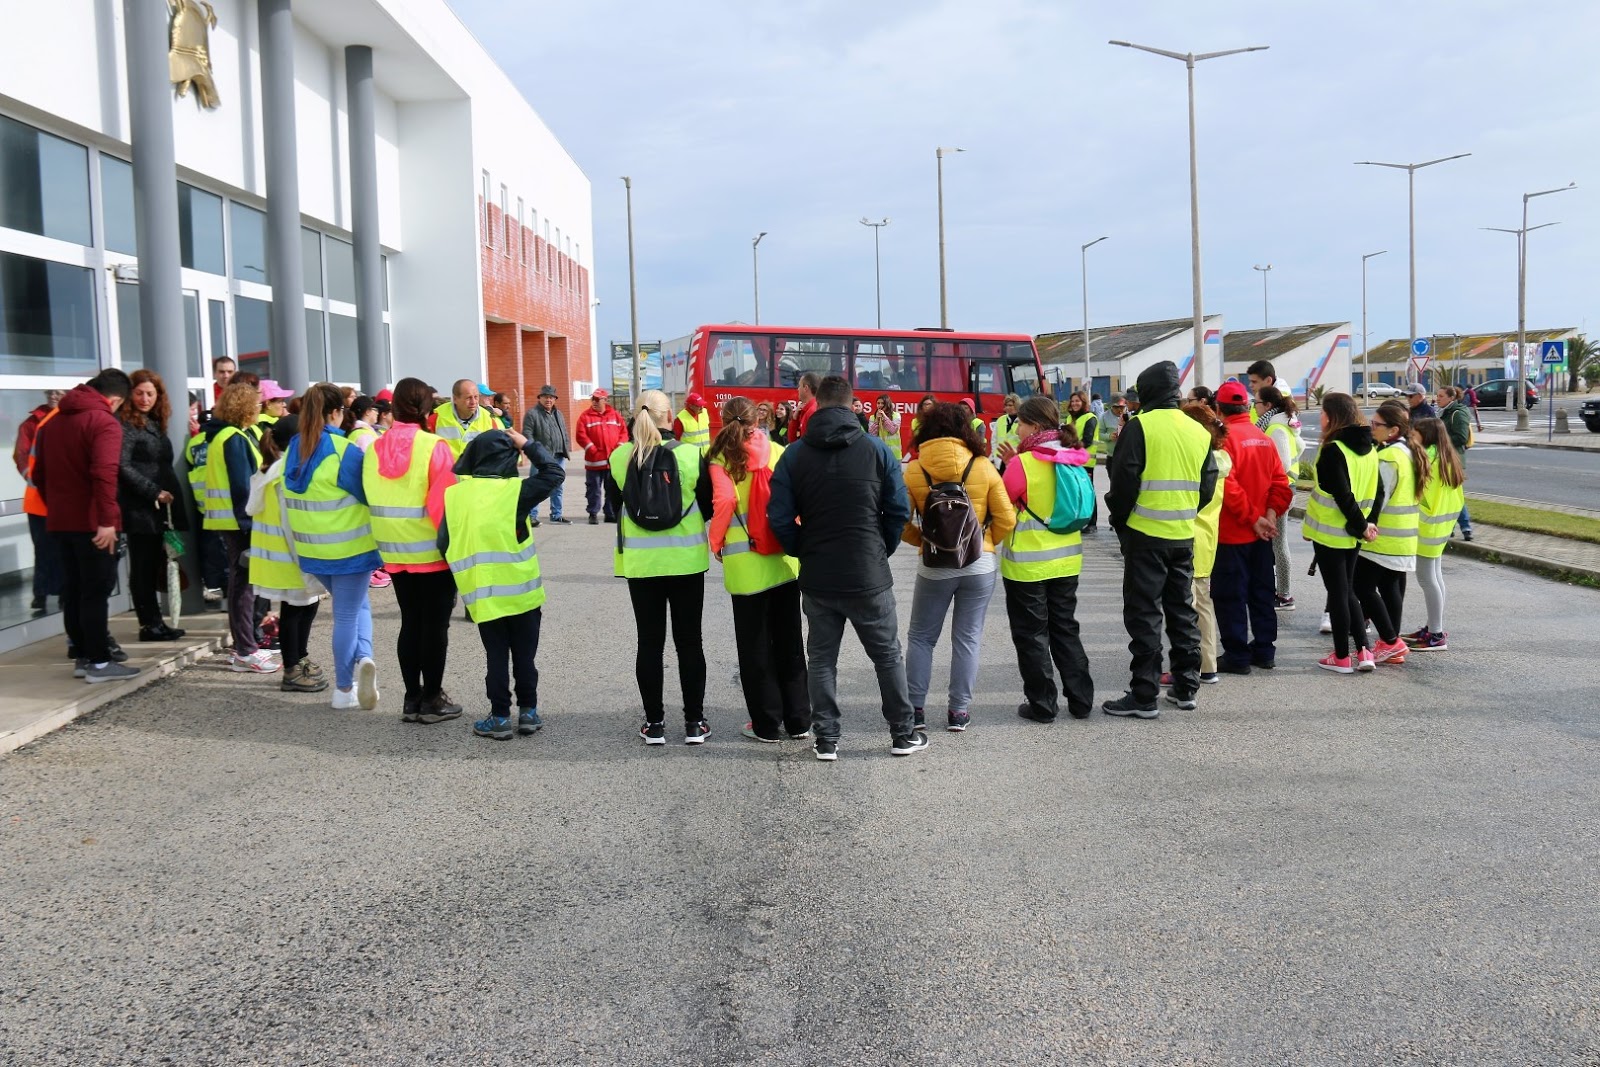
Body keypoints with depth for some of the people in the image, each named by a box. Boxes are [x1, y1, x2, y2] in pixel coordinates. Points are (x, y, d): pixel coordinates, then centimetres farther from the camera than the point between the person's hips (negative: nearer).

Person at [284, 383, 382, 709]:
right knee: (347, 614, 5)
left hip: (311, 548, 6)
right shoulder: (344, 452, -18)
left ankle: (353, 673, 11)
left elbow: (291, 497, 13)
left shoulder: (293, 450, 3)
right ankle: (347, 683, 2)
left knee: (355, 606, 20)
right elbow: (369, 494, -11)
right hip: (349, 547, -6)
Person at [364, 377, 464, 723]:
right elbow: (445, 503, -17)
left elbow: (371, 499, 6)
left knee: (410, 623, 15)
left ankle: (412, 698, 20)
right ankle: (432, 700, 10)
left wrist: (386, 539, 15)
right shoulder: (433, 447, -15)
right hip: (432, 552, -5)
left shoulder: (374, 449, 2)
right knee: (435, 624, 5)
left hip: (394, 552, 5)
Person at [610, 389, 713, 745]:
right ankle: (694, 722, 13)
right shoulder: (690, 455, -9)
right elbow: (708, 506, 0)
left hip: (640, 562, 1)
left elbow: (616, 506, 7)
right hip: (686, 560, -1)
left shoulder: (619, 458, -5)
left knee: (650, 642, 9)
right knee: (689, 641, 8)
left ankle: (654, 723, 13)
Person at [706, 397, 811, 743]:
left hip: (746, 565, -3)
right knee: (789, 642, 14)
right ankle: (798, 720, 19)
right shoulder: (779, 452, 2)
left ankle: (766, 724, 14)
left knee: (754, 646, 9)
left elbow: (724, 499, -21)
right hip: (786, 560, 3)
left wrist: (716, 541, -6)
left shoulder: (721, 459, -6)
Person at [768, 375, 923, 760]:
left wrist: (804, 553, 9)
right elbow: (899, 510, -2)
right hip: (868, 575, 0)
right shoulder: (877, 450, -3)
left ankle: (826, 740, 13)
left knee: (821, 659, 12)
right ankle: (902, 735, 21)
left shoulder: (794, 454, -3)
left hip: (817, 577, 1)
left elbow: (780, 517, -5)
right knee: (887, 655, 13)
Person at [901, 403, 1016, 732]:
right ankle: (959, 711, 14)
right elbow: (1006, 520, -2)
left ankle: (914, 708, 12)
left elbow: (901, 525, -6)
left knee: (920, 636, 13)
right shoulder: (983, 467, -4)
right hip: (979, 565, 1)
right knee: (967, 638, 10)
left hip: (933, 566, -1)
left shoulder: (913, 472, -6)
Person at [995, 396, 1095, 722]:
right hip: (1066, 560, 6)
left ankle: (1042, 704, 11)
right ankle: (1081, 700, 20)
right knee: (1065, 629, 17)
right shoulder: (1071, 460, 1)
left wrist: (1008, 465, 2)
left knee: (1031, 635, 6)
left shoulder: (1023, 463, -18)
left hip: (1027, 564, -6)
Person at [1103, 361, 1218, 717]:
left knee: (1144, 614, -1)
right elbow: (1207, 486, 11)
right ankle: (1186, 688, 22)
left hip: (1145, 535, -6)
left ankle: (1144, 696, -1)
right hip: (1184, 537, 6)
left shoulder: (1140, 427, -11)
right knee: (1182, 610, 16)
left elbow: (1124, 480, -13)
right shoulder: (1199, 431, 7)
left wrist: (1119, 519, 1)